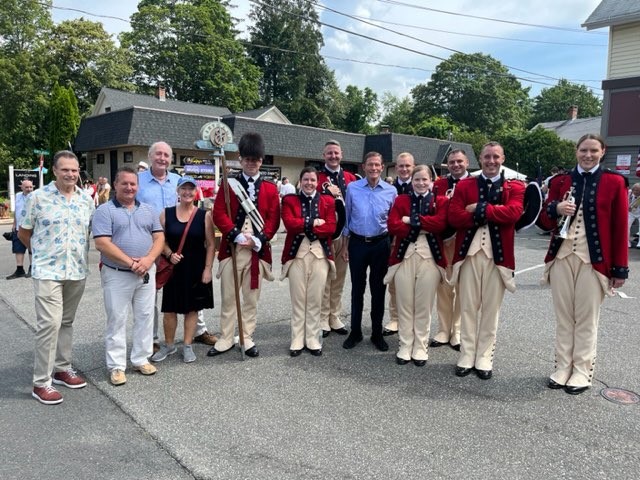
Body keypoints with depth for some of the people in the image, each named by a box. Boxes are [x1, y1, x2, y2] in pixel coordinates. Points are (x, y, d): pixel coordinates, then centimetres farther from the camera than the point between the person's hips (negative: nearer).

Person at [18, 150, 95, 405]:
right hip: (47, 271, -4)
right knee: (49, 324, -7)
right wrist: (44, 252, 9)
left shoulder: (87, 199, 5)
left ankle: (62, 368, 30)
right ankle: (41, 382, 4)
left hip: (78, 271, 4)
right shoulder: (37, 197, -6)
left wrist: (79, 253, 11)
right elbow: (23, 233, 4)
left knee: (67, 322, 15)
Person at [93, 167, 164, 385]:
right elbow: (102, 244, -15)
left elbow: (159, 237, 6)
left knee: (145, 317, 10)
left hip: (146, 273, 4)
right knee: (117, 320, 4)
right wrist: (131, 263, -18)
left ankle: (141, 359, 24)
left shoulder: (148, 210, 10)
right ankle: (116, 366, 15)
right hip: (117, 275, -4)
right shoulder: (104, 210, -5)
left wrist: (148, 259, -13)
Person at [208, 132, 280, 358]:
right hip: (231, 248, 0)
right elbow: (219, 213, -4)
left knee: (251, 297, 9)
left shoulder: (270, 188, 6)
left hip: (258, 250, 1)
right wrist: (237, 235, -17)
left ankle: (247, 338, 22)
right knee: (228, 297, 7)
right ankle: (226, 338, 20)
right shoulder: (229, 184, 4)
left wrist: (258, 239, -14)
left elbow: (273, 218, 0)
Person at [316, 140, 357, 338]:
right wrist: (328, 194, -20)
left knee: (340, 277, 12)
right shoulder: (317, 177, -1)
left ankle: (335, 319, 23)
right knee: (324, 277, 0)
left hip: (346, 233, 5)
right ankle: (323, 321, 9)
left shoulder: (350, 178, 11)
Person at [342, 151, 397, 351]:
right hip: (357, 243, 0)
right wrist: (345, 246, 4)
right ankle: (355, 332, 22)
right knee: (357, 289, 9)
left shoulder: (391, 191, -1)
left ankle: (377, 333, 22)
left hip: (380, 245, 0)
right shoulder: (352, 188, -1)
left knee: (378, 290, 8)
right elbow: (347, 218, 4)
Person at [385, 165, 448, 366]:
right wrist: (423, 227, -9)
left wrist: (412, 220, -10)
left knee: (424, 306, 4)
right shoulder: (401, 200, 11)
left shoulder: (441, 201, 8)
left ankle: (420, 349, 16)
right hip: (404, 256, 1)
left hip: (429, 257, -1)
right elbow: (392, 226, -5)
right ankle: (405, 348, 15)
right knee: (404, 305, 4)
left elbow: (440, 223, -12)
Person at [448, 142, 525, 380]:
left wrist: (479, 208, -12)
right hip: (469, 253, 1)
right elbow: (454, 217, -8)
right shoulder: (464, 186, 8)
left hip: (498, 255, 0)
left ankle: (484, 359, 19)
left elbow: (513, 212, -14)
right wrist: (494, 213, -12)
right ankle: (467, 357, 18)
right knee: (468, 308, 6)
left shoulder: (514, 187, 7)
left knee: (491, 309, 7)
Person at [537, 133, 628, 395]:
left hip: (594, 260, -2)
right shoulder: (561, 181, 7)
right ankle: (562, 367, 21)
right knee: (563, 316, 9)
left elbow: (620, 227, -1)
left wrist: (620, 268, -4)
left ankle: (582, 371, 18)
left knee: (586, 318, 5)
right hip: (562, 257, 3)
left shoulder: (614, 182, 0)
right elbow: (545, 221, 7)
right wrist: (555, 208, -15)